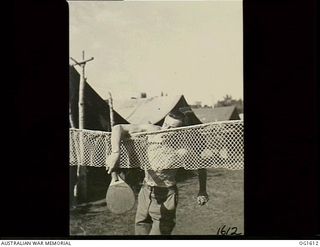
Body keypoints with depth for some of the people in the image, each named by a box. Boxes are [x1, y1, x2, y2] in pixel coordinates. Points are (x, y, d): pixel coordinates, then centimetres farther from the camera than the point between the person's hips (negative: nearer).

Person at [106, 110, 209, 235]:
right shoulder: (151, 130, -12)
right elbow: (118, 128, -14)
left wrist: (202, 191, -1)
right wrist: (115, 153, -28)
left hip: (165, 198, -4)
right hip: (145, 192, 4)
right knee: (140, 231, 15)